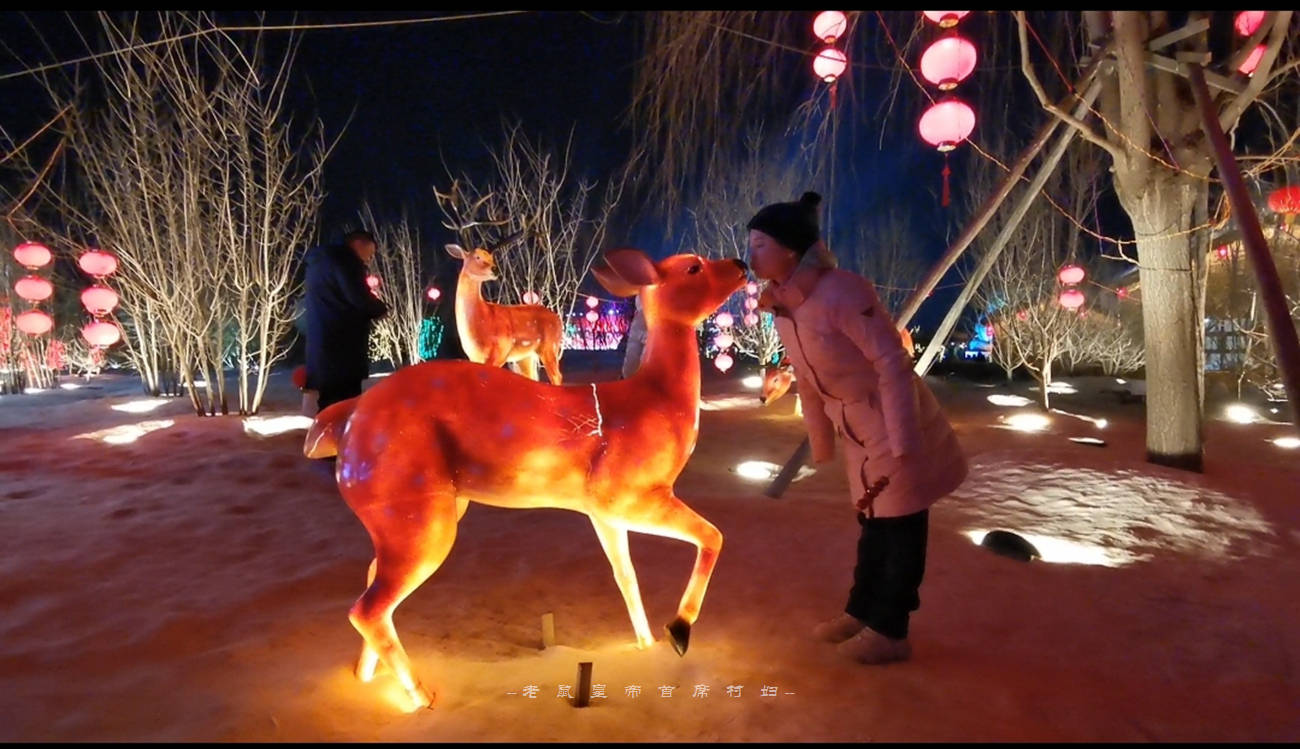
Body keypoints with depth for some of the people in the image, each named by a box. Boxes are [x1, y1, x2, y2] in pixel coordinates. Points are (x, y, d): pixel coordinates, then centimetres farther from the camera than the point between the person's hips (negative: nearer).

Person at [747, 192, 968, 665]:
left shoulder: (840, 292, -26)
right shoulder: (782, 307, 0)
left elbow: (894, 364, -25)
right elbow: (808, 381, 10)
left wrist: (903, 442, -26)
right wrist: (820, 443, 15)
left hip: (896, 426, -8)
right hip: (859, 432, 8)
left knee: (900, 527, 5)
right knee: (873, 523, 20)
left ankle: (890, 631, 18)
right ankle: (862, 612, 35)